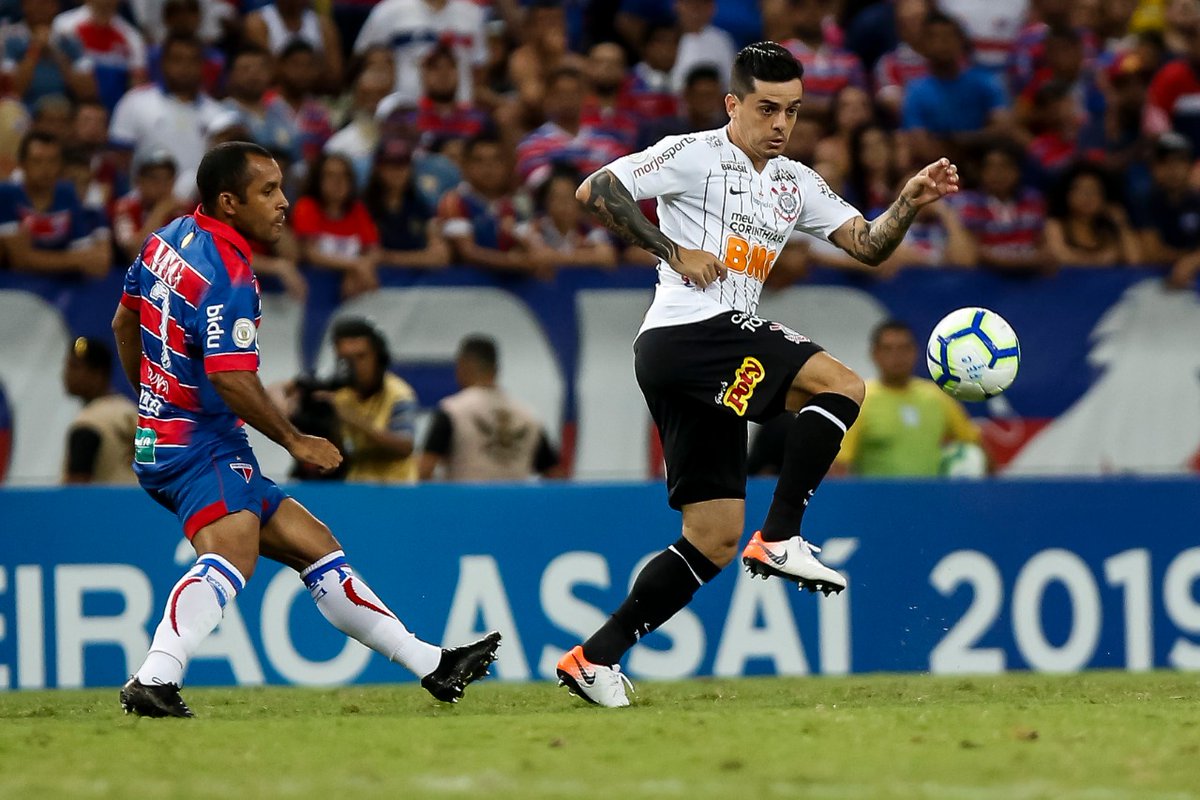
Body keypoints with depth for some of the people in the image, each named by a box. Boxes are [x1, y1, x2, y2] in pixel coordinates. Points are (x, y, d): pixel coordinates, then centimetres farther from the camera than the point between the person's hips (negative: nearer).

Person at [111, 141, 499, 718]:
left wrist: (150, 401, 37)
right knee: (231, 554, -35)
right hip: (200, 448, -11)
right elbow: (233, 379, -24)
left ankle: (431, 667, 20)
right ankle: (155, 680, -54)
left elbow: (124, 324, 25)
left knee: (314, 544, 14)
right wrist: (294, 442, -12)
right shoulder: (227, 273, -18)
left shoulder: (168, 239, 12)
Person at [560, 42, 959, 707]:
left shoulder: (795, 183, 20)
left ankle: (594, 657, 7)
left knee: (715, 538, 5)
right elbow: (595, 192, -7)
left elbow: (868, 245, 15)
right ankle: (781, 539, -19)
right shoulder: (693, 155, -2)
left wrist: (910, 201, -3)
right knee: (840, 383, -19)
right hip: (689, 334, -9)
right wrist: (674, 252, -10)